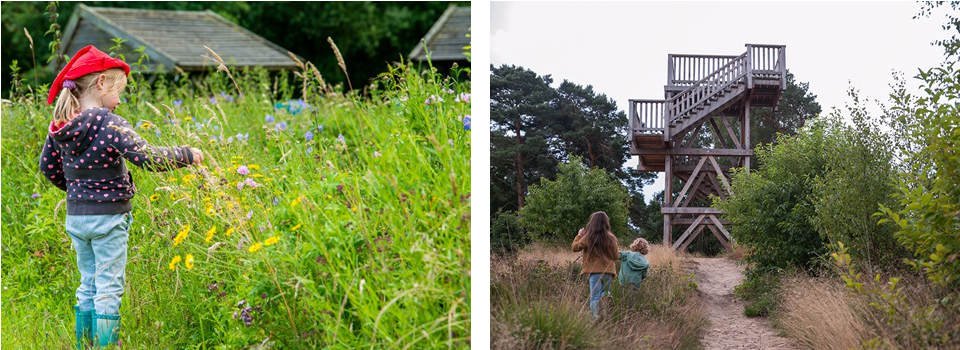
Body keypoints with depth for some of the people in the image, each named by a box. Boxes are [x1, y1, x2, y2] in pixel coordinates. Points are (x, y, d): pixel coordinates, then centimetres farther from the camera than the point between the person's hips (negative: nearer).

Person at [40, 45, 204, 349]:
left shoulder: (60, 126, 3)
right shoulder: (110, 124, -19)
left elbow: (48, 166, 15)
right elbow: (146, 158, -26)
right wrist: (186, 155, -15)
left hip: (75, 217, 7)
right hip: (107, 218, -7)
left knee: (87, 285, 17)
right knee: (109, 288, 1)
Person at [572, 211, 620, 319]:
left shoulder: (588, 237, -6)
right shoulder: (611, 238, 2)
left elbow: (575, 247, 7)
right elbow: (616, 256, 11)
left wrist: (579, 235, 21)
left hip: (595, 271, -3)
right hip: (609, 272, 4)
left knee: (595, 298, -4)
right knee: (603, 296, 17)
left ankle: (597, 317, -17)